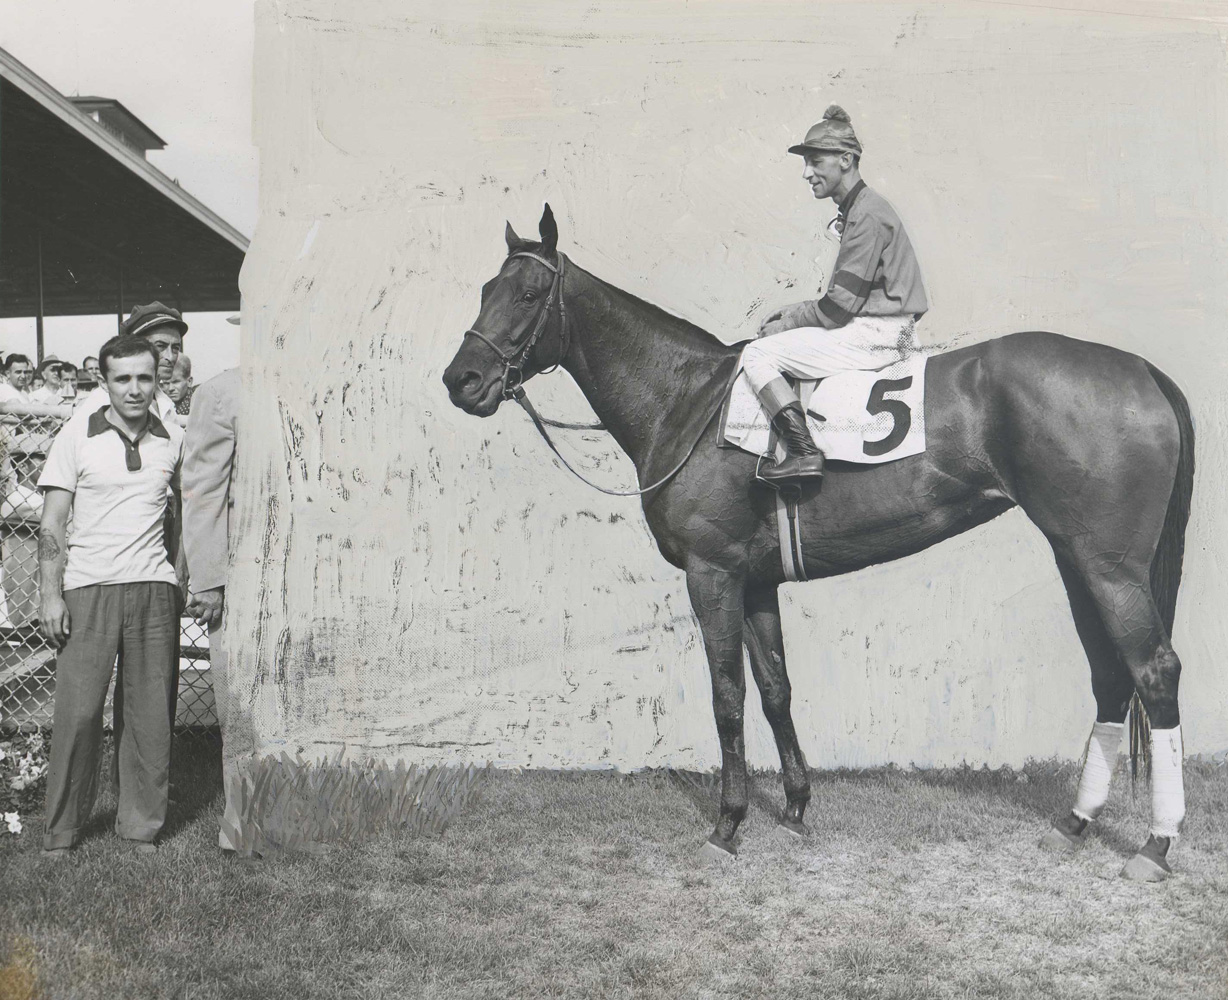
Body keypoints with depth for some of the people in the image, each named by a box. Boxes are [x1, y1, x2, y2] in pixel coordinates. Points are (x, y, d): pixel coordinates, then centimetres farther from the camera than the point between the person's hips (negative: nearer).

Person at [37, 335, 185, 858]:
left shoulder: (173, 440, 7)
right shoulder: (78, 435, 1)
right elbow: (51, 524, 1)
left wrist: (181, 574, 16)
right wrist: (51, 595, -6)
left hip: (154, 587, 2)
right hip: (89, 586, -2)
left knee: (149, 713, 4)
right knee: (77, 711, -3)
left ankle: (141, 827, 16)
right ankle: (61, 831, 12)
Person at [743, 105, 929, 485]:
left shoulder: (866, 215, -15)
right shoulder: (855, 210, 17)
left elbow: (840, 305, -18)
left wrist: (788, 323, -4)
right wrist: (794, 311, 10)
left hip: (875, 336, -11)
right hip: (873, 329, 11)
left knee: (758, 354, -12)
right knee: (777, 346, 21)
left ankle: (804, 453, -19)